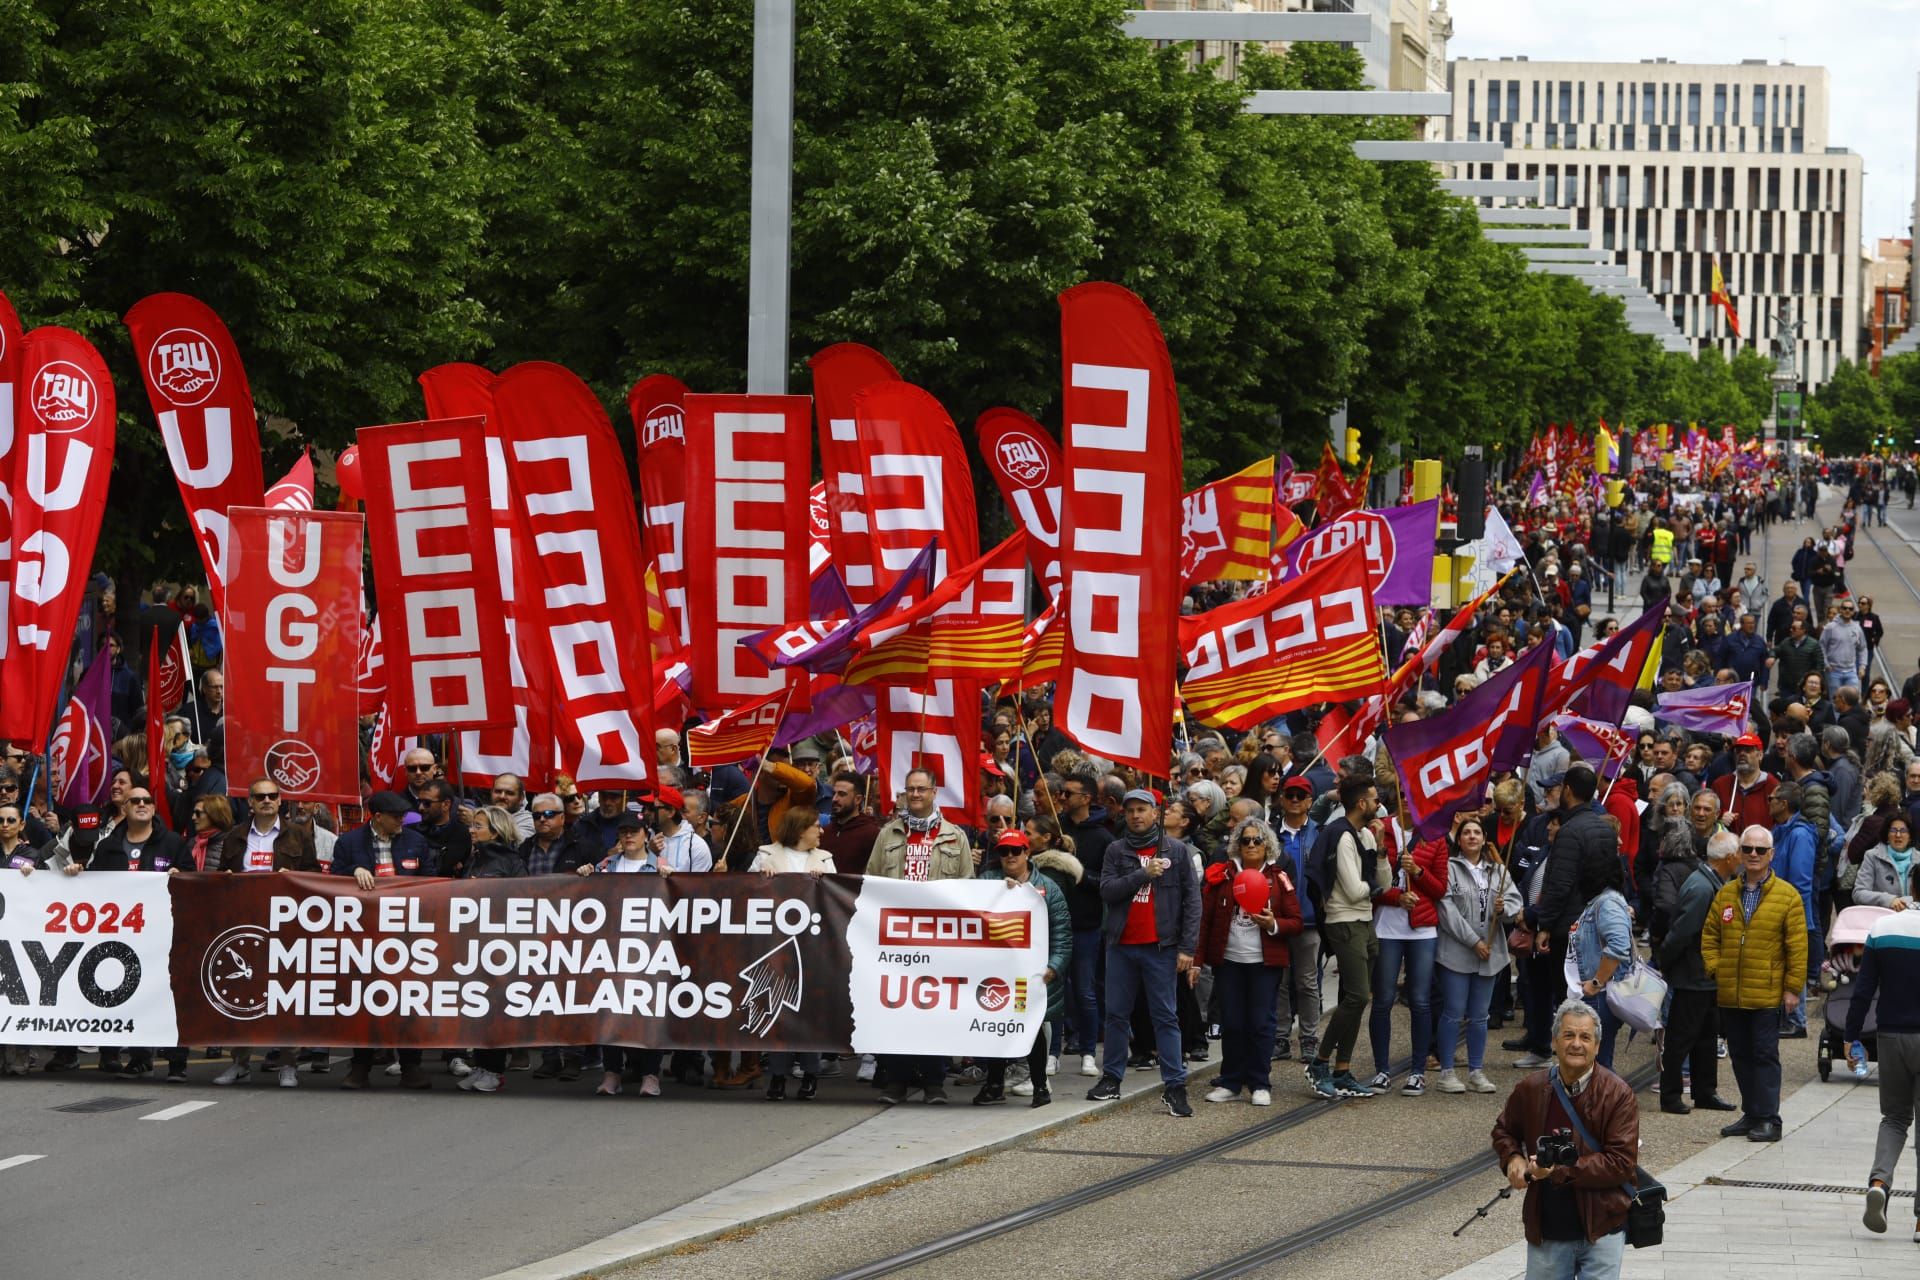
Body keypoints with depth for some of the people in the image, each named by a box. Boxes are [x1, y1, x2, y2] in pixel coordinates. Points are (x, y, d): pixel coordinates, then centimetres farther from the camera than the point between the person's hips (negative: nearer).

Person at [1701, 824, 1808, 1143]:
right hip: (1730, 994, 5)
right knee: (1740, 1055, 11)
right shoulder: (1726, 894, 10)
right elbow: (1710, 935, 13)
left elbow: (1797, 946, -4)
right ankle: (1751, 1114, 20)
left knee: (1765, 1055, -4)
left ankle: (1768, 1119, -1)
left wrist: (1793, 987, -8)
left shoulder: (1787, 896, -3)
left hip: (1767, 994, -5)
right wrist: (1714, 969, -1)